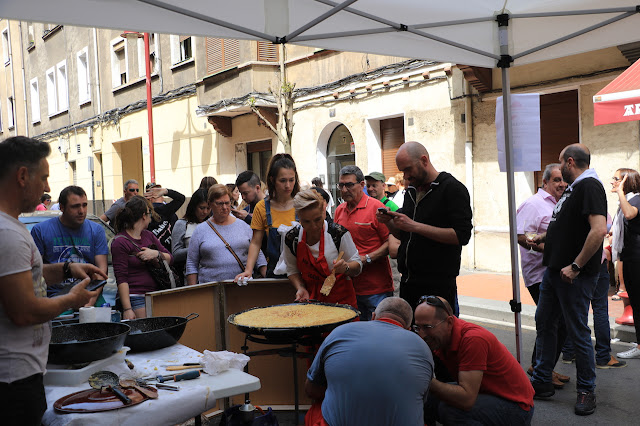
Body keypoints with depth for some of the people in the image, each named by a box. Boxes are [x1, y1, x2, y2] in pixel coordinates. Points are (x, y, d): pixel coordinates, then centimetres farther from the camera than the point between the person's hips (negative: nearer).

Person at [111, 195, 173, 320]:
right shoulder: (120, 242, -6)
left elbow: (170, 258, 15)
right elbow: (121, 278, -11)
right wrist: (127, 309, -18)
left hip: (155, 295, 6)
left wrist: (156, 254, -8)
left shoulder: (148, 235, 16)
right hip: (135, 298, -6)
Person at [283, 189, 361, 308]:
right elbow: (292, 270, 8)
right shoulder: (292, 238, -7)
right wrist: (301, 288, -9)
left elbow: (357, 266, -4)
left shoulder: (338, 233, -14)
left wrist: (346, 267, -25)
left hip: (341, 299, -2)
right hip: (311, 298, 2)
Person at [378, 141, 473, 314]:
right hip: (408, 282, 7)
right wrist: (389, 222, 0)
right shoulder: (411, 191, 15)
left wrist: (414, 226, -20)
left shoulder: (452, 188, -8)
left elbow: (462, 235, -18)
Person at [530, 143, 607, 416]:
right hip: (554, 270, 10)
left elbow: (599, 230, -28)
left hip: (574, 276, -10)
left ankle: (586, 390, 17)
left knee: (578, 332, 1)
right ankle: (542, 382, 26)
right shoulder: (573, 187, 15)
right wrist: (544, 237, 22)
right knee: (544, 323, 15)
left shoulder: (589, 186, -16)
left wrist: (575, 266, -25)